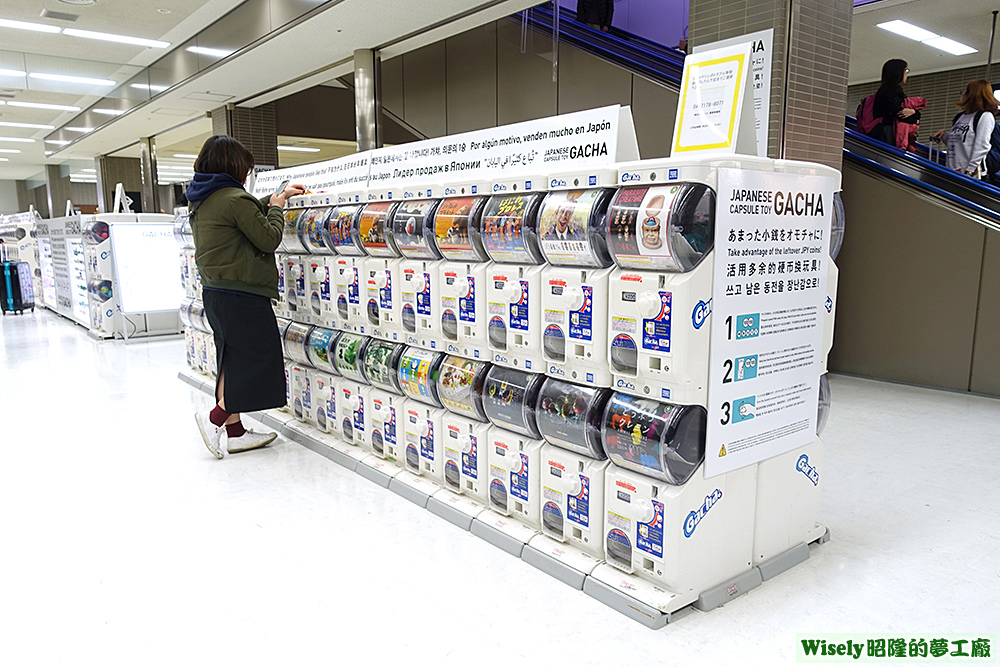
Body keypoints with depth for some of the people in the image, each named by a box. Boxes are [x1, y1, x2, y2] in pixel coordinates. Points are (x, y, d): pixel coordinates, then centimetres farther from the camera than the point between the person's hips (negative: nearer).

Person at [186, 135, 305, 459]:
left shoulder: (202, 201, 13)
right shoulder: (234, 199, -16)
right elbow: (268, 238, -12)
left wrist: (276, 197, 27)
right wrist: (276, 208, 4)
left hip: (214, 293, 10)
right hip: (241, 295, -10)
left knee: (233, 360, 15)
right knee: (258, 360, 1)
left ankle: (235, 432, 22)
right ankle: (215, 418, 0)